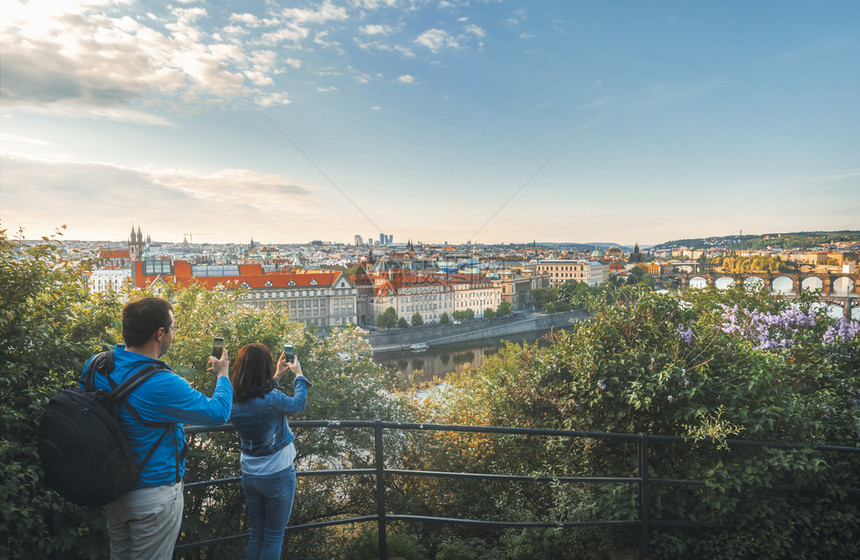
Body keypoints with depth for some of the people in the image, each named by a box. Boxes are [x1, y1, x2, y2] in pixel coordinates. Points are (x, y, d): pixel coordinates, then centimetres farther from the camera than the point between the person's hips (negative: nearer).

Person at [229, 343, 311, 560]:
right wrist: (299, 375, 9)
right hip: (277, 476, -6)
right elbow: (298, 403, -6)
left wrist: (276, 376, 19)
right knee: (274, 538, 9)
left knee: (256, 534, 19)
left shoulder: (233, 402, -8)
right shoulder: (272, 399, -26)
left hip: (249, 476, 6)